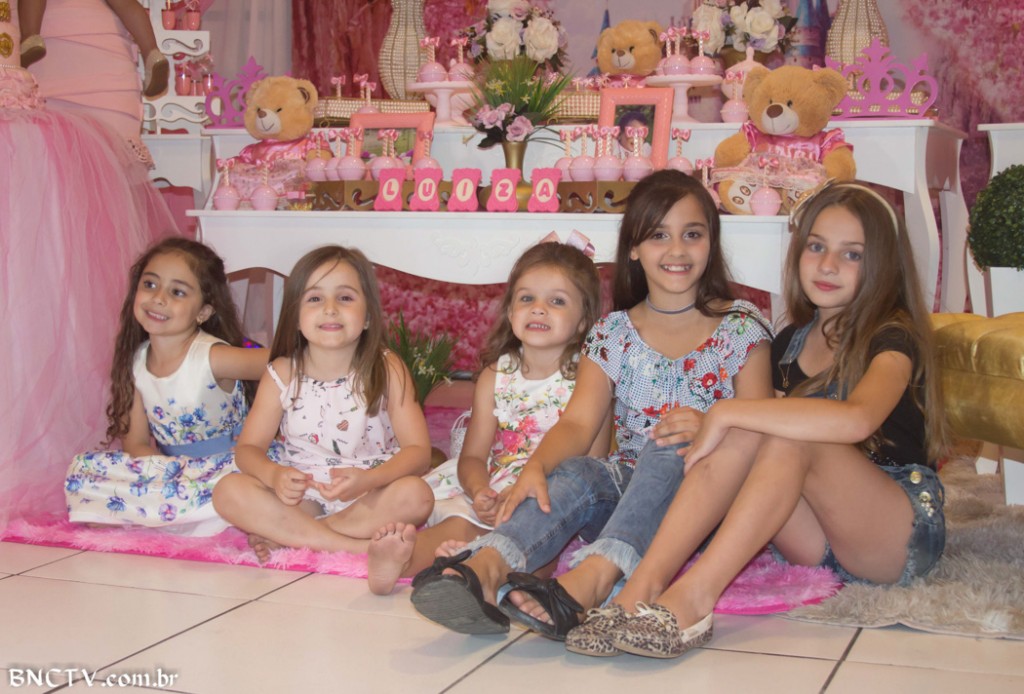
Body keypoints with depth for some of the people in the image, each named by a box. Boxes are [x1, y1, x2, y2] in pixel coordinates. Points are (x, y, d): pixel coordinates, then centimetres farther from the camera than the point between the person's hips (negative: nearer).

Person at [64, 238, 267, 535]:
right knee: (82, 468, -8)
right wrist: (165, 470, -22)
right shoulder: (135, 362, -3)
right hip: (169, 467, 5)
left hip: (224, 465, -5)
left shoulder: (211, 356, -19)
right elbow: (135, 443, -2)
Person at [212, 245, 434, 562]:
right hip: (301, 498, 1)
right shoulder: (282, 373, -1)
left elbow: (418, 451, -12)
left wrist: (368, 479, -31)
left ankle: (286, 535, -20)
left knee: (416, 495, -32)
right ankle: (357, 546, -24)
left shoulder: (387, 370, -6)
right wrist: (273, 474, -25)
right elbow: (248, 447, -1)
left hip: (369, 499, -1)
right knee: (229, 491, -23)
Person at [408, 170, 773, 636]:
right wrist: (535, 466, -26)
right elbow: (578, 423, -4)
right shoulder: (613, 334, 10)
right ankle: (484, 568, -58)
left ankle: (589, 582, -56)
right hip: (627, 486, 2)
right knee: (573, 474, -29)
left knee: (669, 448, -34)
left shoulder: (741, 328, 5)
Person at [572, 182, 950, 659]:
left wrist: (727, 413, -28)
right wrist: (717, 424, -10)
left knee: (791, 438, -30)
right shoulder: (790, 343, 13)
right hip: (816, 538, 5)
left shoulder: (893, 338, -10)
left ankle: (693, 599, -43)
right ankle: (642, 587, -38)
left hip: (905, 532, -5)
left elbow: (857, 420, -32)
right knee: (744, 434, -21)